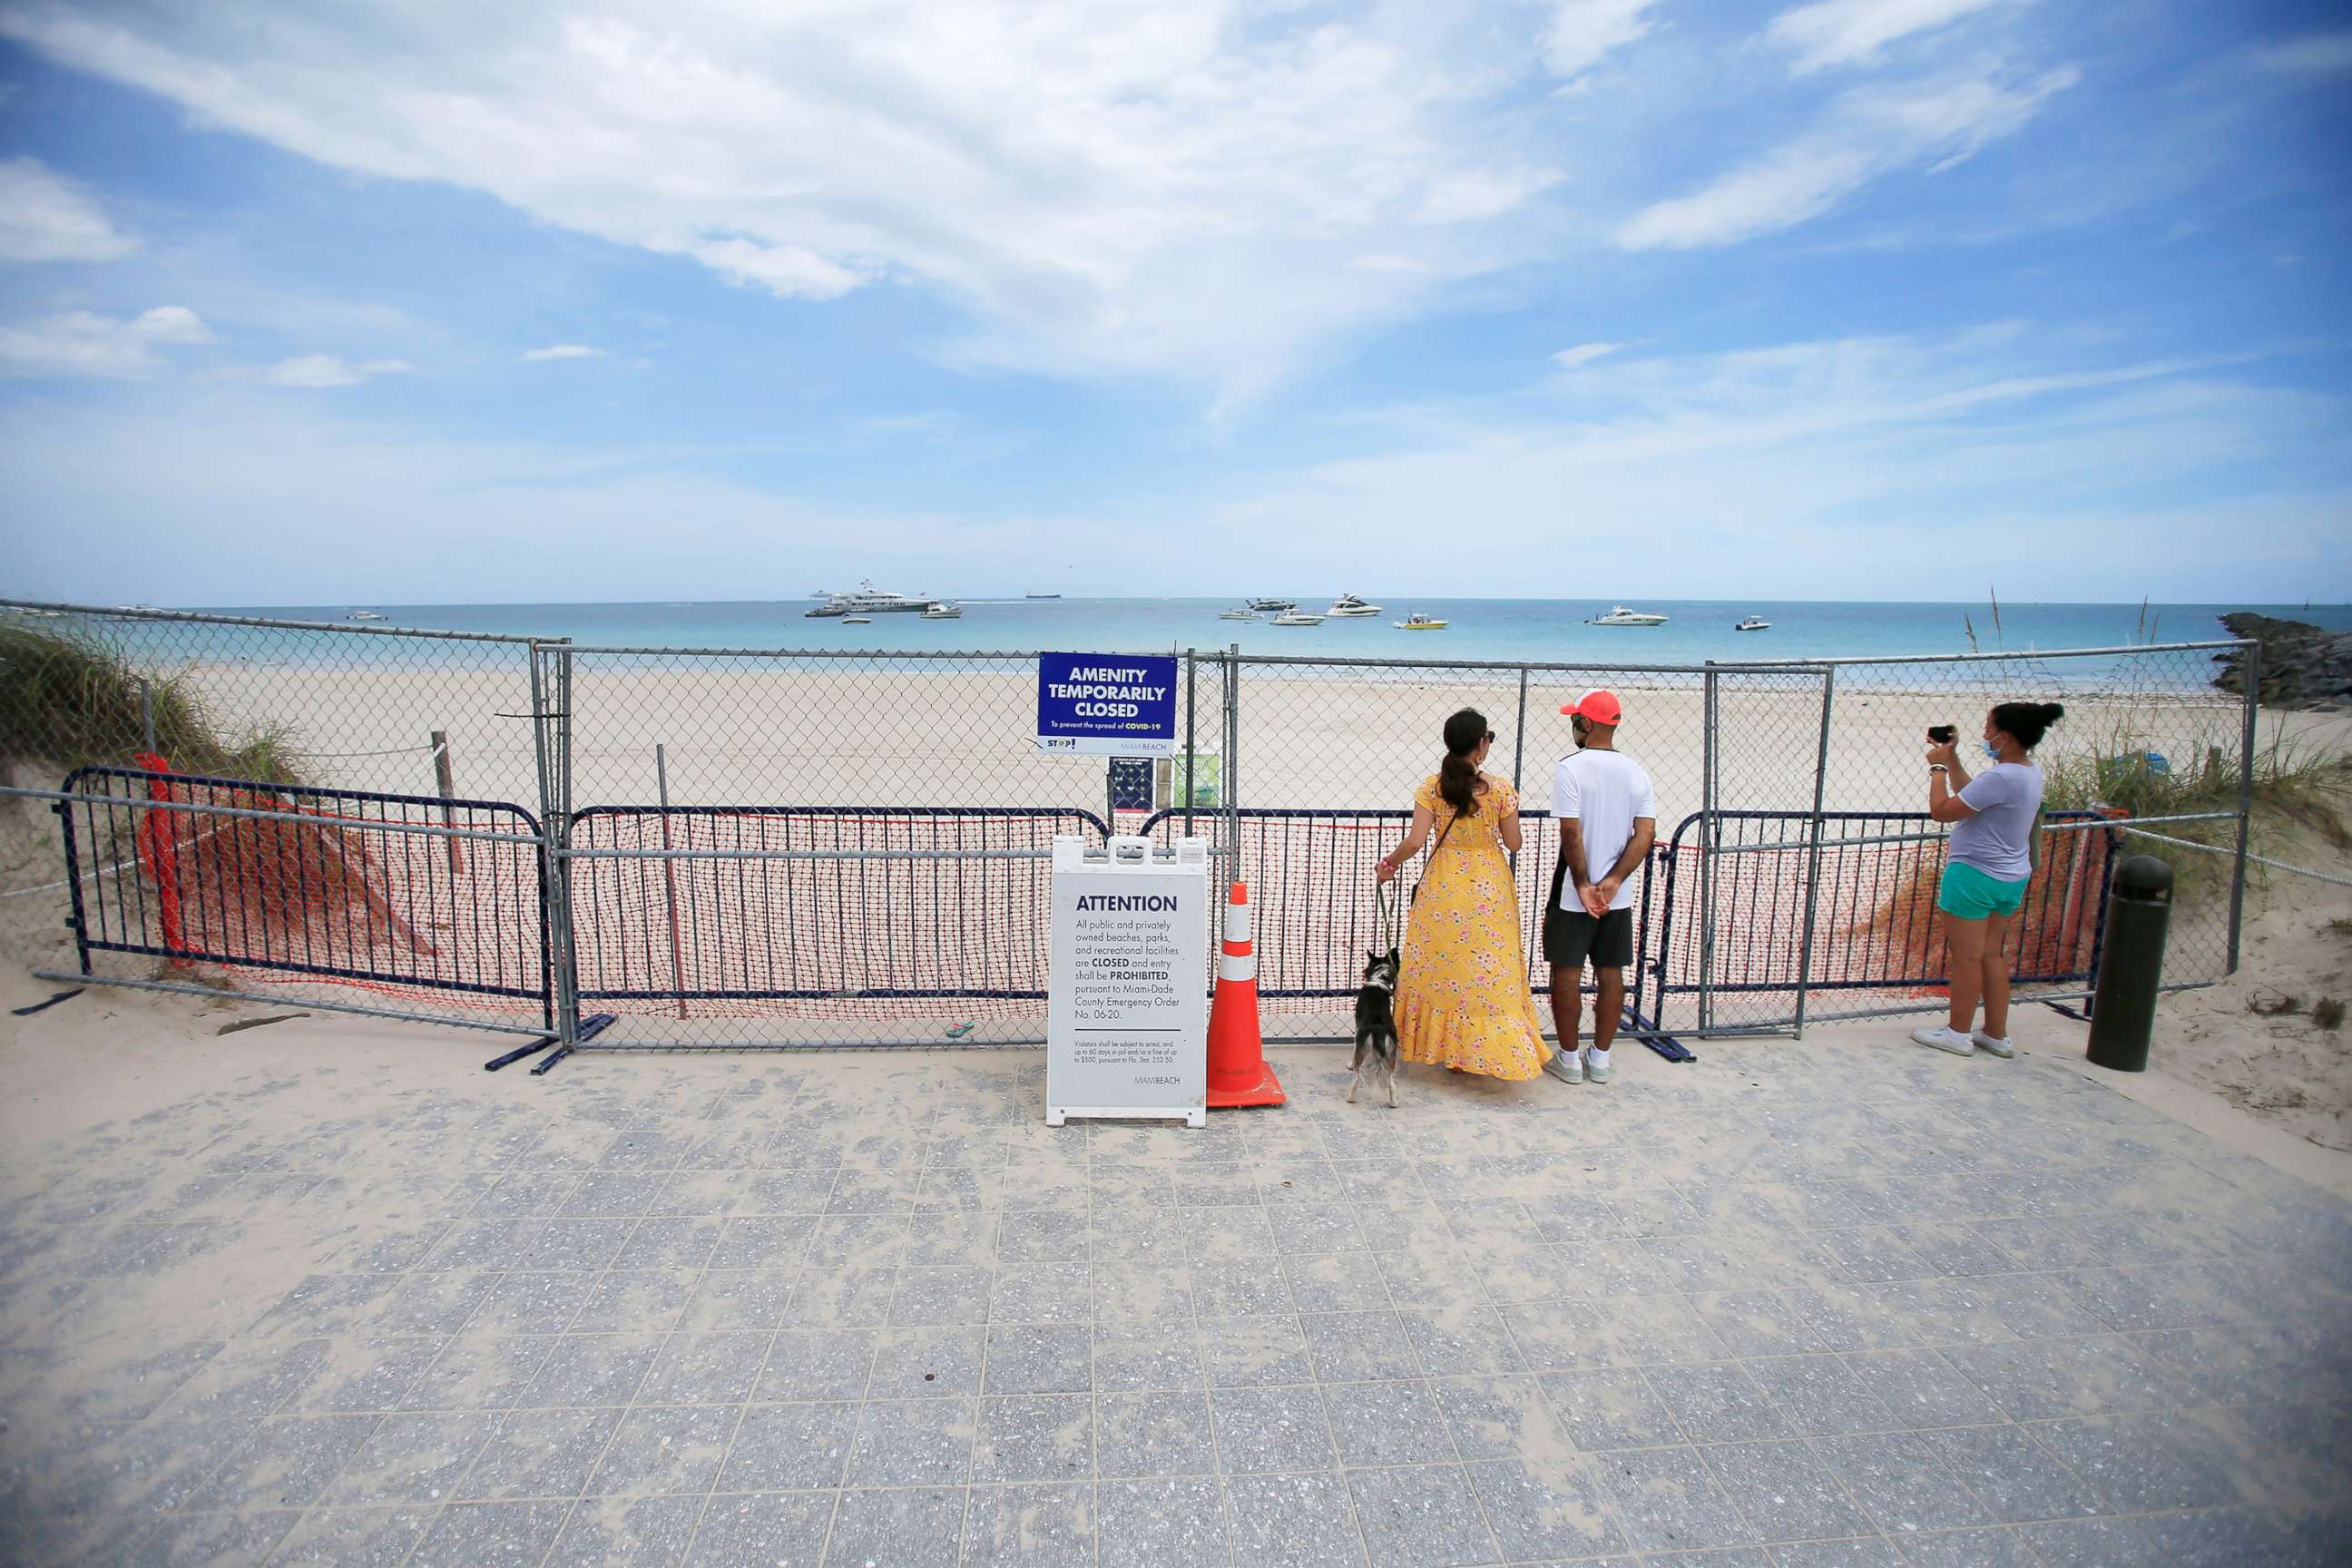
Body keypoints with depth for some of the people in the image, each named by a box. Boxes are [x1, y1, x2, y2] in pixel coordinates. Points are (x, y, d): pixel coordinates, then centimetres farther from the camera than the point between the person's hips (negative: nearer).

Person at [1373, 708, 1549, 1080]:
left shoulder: (1431, 787, -8)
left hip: (1443, 886, 1)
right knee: (1487, 969, 10)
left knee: (1441, 967, 13)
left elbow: (1414, 842, -10)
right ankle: (1481, 1049, 15)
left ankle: (1440, 1044, 22)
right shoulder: (1501, 789, -9)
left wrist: (1389, 864, 7)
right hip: (1489, 890, -1)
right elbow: (1513, 844, -2)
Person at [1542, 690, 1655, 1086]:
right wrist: (1613, 880, -9)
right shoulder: (1635, 771, 3)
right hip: (1618, 896, 5)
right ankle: (1600, 1059, 22)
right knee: (1611, 975, 12)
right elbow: (1646, 834, -4)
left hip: (1573, 894, -5)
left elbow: (1572, 834, -18)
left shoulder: (1570, 767, -13)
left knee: (1567, 974, 6)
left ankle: (1569, 1060, 14)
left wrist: (1582, 885, -11)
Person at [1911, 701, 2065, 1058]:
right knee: (1992, 955, 17)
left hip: (1975, 876, -9)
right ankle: (1996, 1035, 26)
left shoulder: (2001, 777, -25)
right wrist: (1951, 759, 16)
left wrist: (1937, 767, -9)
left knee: (1966, 957, 3)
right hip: (2010, 878, 9)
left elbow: (1942, 810, -21)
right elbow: (1971, 795, 18)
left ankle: (1958, 1033, 15)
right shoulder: (2030, 773, 6)